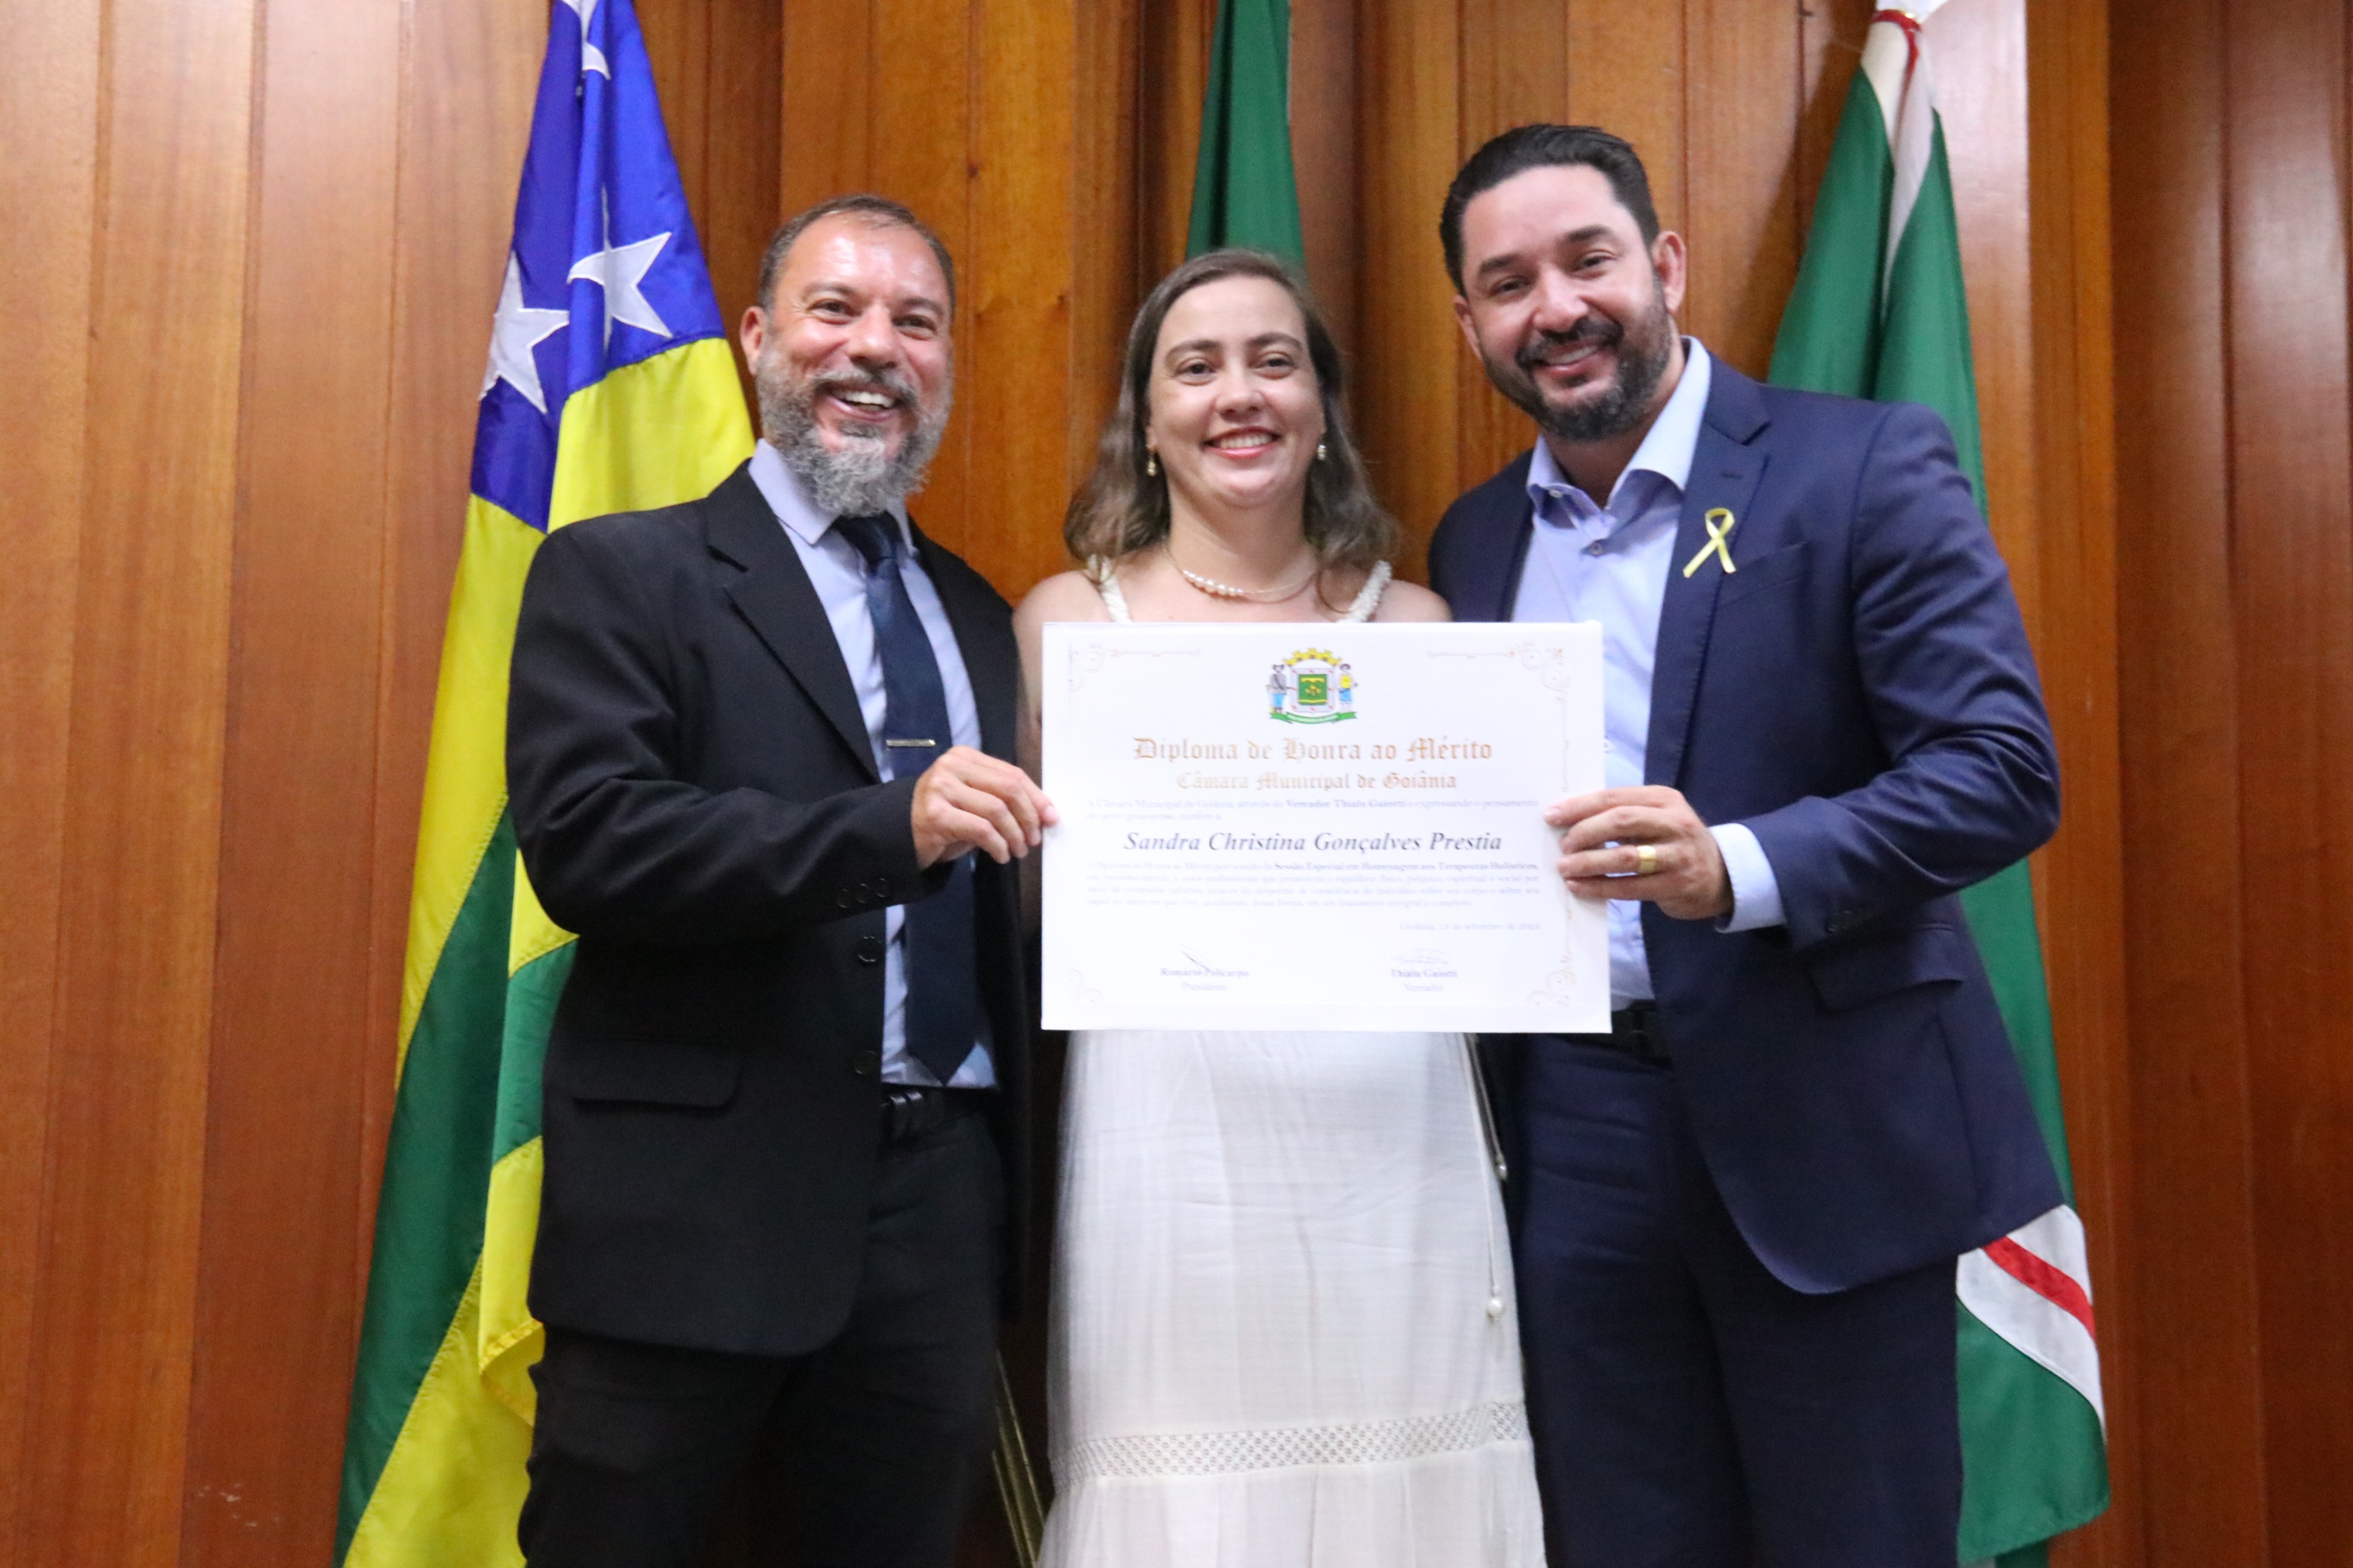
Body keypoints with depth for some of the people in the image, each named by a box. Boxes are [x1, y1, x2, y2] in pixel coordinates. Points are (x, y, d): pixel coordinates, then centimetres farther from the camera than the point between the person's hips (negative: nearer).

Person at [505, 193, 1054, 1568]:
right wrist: (891, 825, -25)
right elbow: (582, 842, -16)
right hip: (698, 1206, -5)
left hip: (944, 1201, 5)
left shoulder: (980, 617, 15)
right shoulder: (620, 575, -2)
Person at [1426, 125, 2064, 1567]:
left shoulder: (1868, 468, -6)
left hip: (1821, 1122, -4)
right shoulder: (1474, 537, 9)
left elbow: (2005, 770, -13)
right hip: (1571, 1125, 4)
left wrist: (1737, 869, -28)